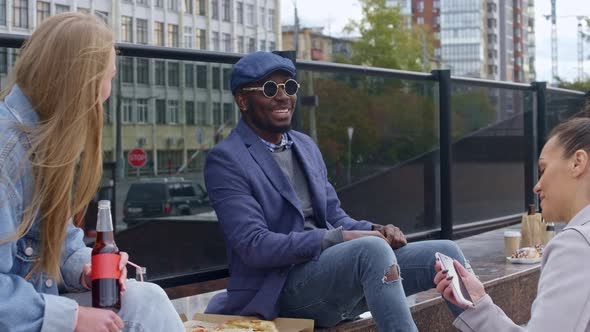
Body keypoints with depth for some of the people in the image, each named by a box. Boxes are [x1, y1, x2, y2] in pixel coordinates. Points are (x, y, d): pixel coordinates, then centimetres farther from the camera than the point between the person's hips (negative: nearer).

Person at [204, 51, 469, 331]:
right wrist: (341, 238, -20)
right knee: (373, 249, -34)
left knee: (445, 253, -8)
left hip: (331, 266, 8)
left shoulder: (306, 146, 17)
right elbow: (253, 245, -16)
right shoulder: (225, 160, -6)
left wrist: (375, 231, -4)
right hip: (281, 288, -7)